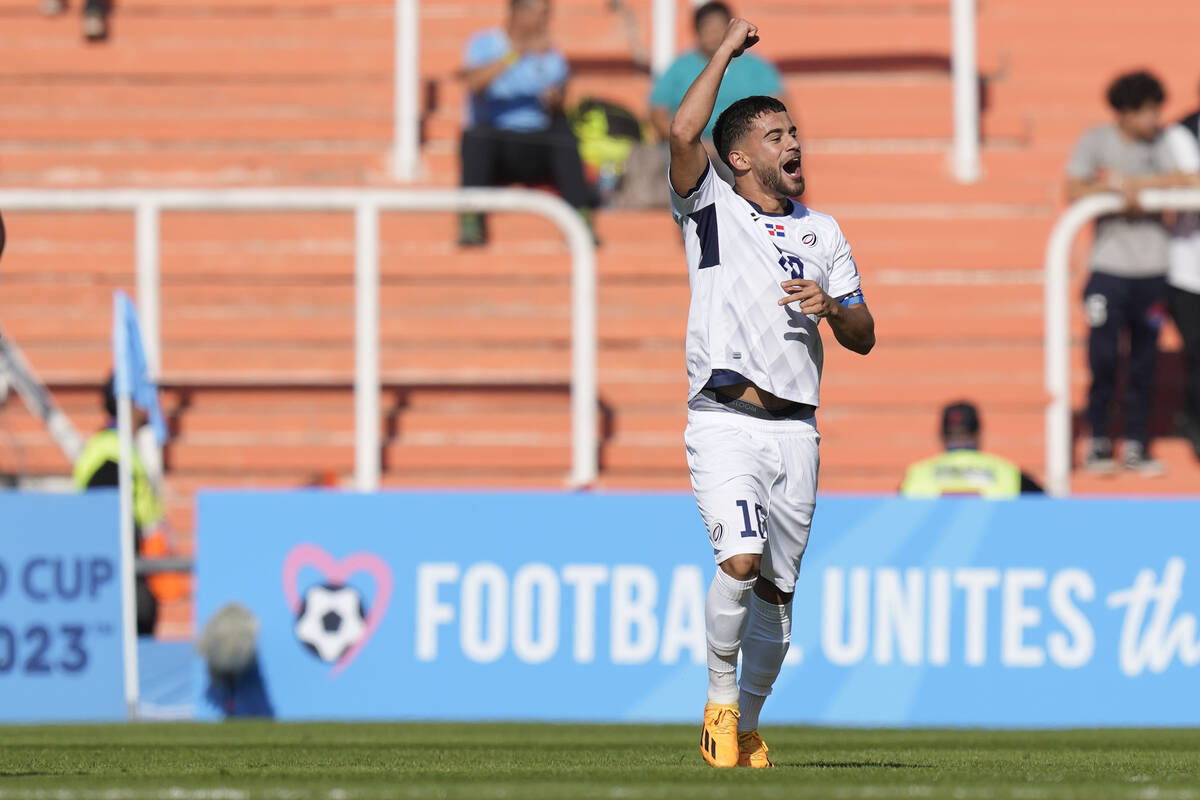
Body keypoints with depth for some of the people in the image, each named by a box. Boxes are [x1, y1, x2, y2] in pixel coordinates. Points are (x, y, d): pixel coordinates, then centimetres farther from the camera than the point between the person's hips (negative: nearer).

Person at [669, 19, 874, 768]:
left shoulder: (822, 231, 18)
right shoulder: (711, 208, 6)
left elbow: (864, 338, 17)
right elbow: (683, 133, -14)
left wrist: (832, 305, -6)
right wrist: (726, 51, -4)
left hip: (796, 431, 4)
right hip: (726, 422, -4)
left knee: (776, 588, 7)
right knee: (741, 559, -23)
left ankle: (746, 724, 22)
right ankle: (719, 700, -5)